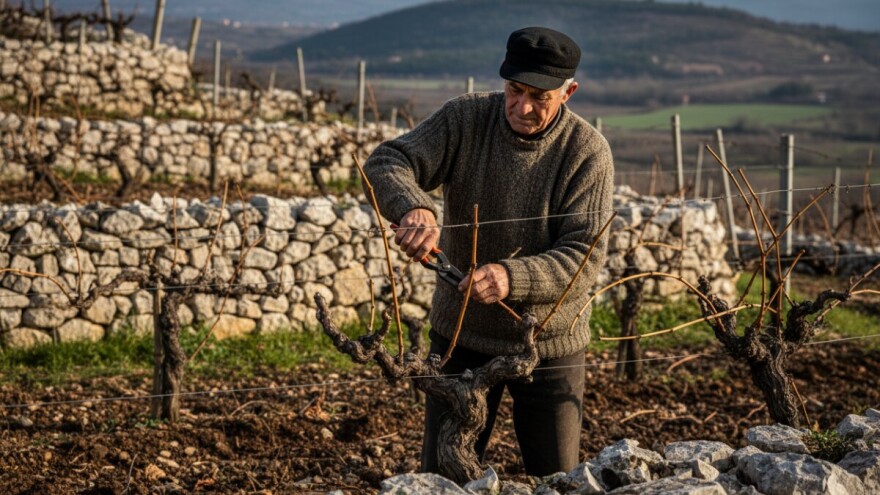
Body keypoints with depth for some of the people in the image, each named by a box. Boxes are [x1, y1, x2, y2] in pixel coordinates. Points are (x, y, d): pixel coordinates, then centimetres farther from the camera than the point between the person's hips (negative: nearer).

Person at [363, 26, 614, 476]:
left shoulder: (587, 152, -15)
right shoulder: (465, 118, -9)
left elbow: (583, 258, -20)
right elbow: (384, 164, -18)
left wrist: (511, 278, -38)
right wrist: (413, 207, -41)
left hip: (549, 343, -1)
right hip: (461, 335, 2)